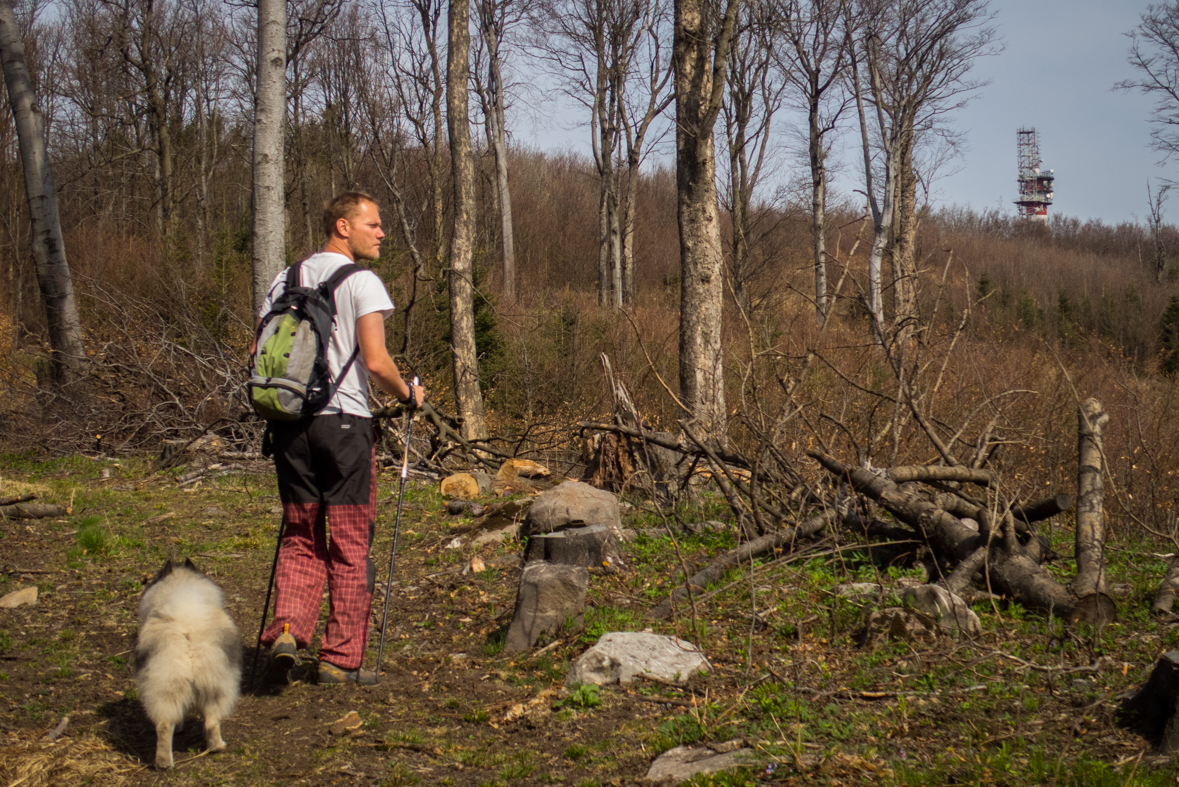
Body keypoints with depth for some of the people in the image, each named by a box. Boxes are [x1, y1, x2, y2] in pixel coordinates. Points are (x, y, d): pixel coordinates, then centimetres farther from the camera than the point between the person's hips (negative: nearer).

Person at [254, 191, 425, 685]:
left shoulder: (285, 280, 12)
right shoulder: (362, 283, -7)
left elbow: (258, 354, 11)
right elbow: (376, 363, -15)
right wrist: (408, 394, 3)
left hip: (290, 422, 5)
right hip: (345, 422, -5)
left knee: (300, 538, 15)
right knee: (350, 546, 4)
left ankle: (287, 630, -4)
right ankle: (341, 658, 9)